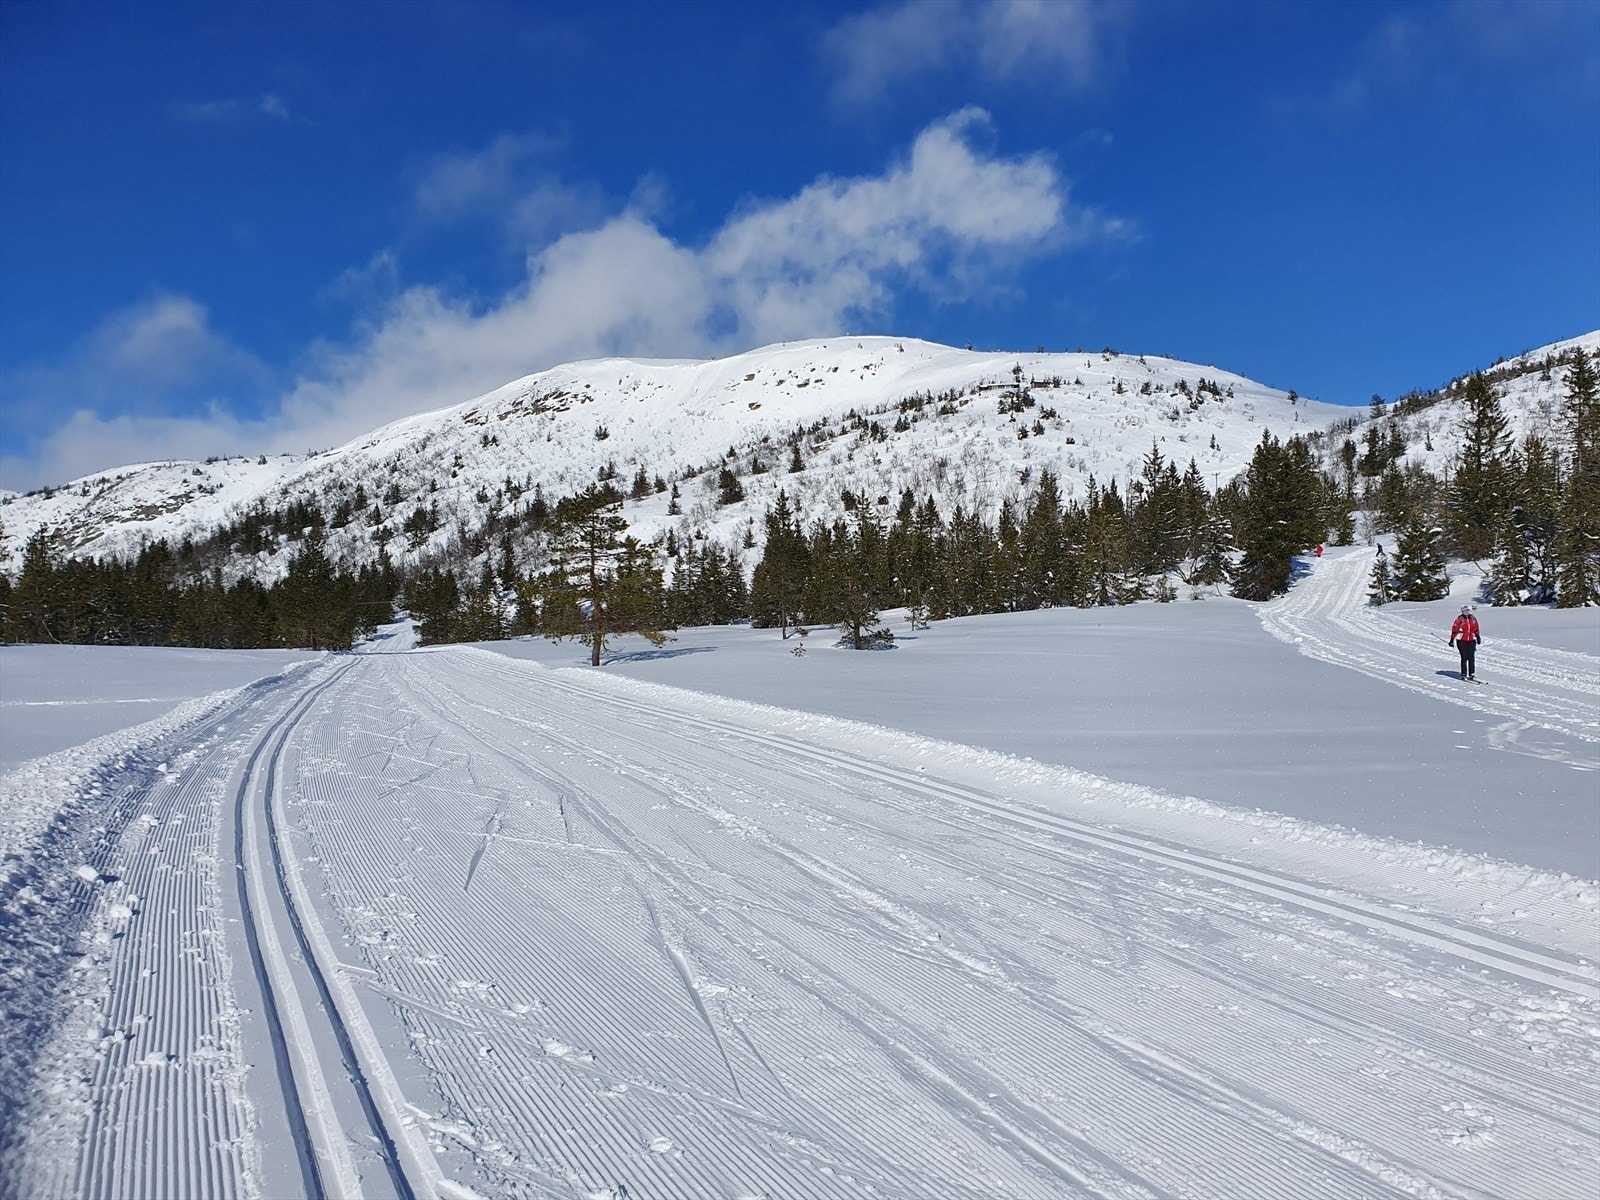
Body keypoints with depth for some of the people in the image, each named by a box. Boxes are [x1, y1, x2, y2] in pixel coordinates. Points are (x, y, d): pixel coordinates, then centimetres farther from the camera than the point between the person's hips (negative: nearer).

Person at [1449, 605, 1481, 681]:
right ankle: (1464, 674, 2)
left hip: (1471, 640, 4)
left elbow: (1476, 629, 20)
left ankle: (1471, 674, 7)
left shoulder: (1473, 618, 10)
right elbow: (1454, 629, -2)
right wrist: (1452, 639, -5)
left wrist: (1478, 637, 11)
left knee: (1472, 658, 0)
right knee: (1464, 658, -5)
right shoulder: (1459, 619, -3)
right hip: (1461, 640, -4)